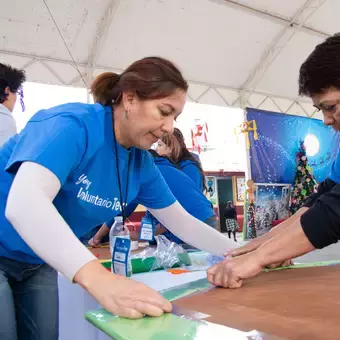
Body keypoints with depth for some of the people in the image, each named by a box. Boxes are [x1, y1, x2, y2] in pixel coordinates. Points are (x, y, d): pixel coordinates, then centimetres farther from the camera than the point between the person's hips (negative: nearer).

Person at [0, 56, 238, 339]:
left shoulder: (141, 162, -6)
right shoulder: (73, 124, -28)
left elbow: (181, 222, 2)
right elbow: (23, 203, -43)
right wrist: (100, 279, -54)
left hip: (38, 263, 6)